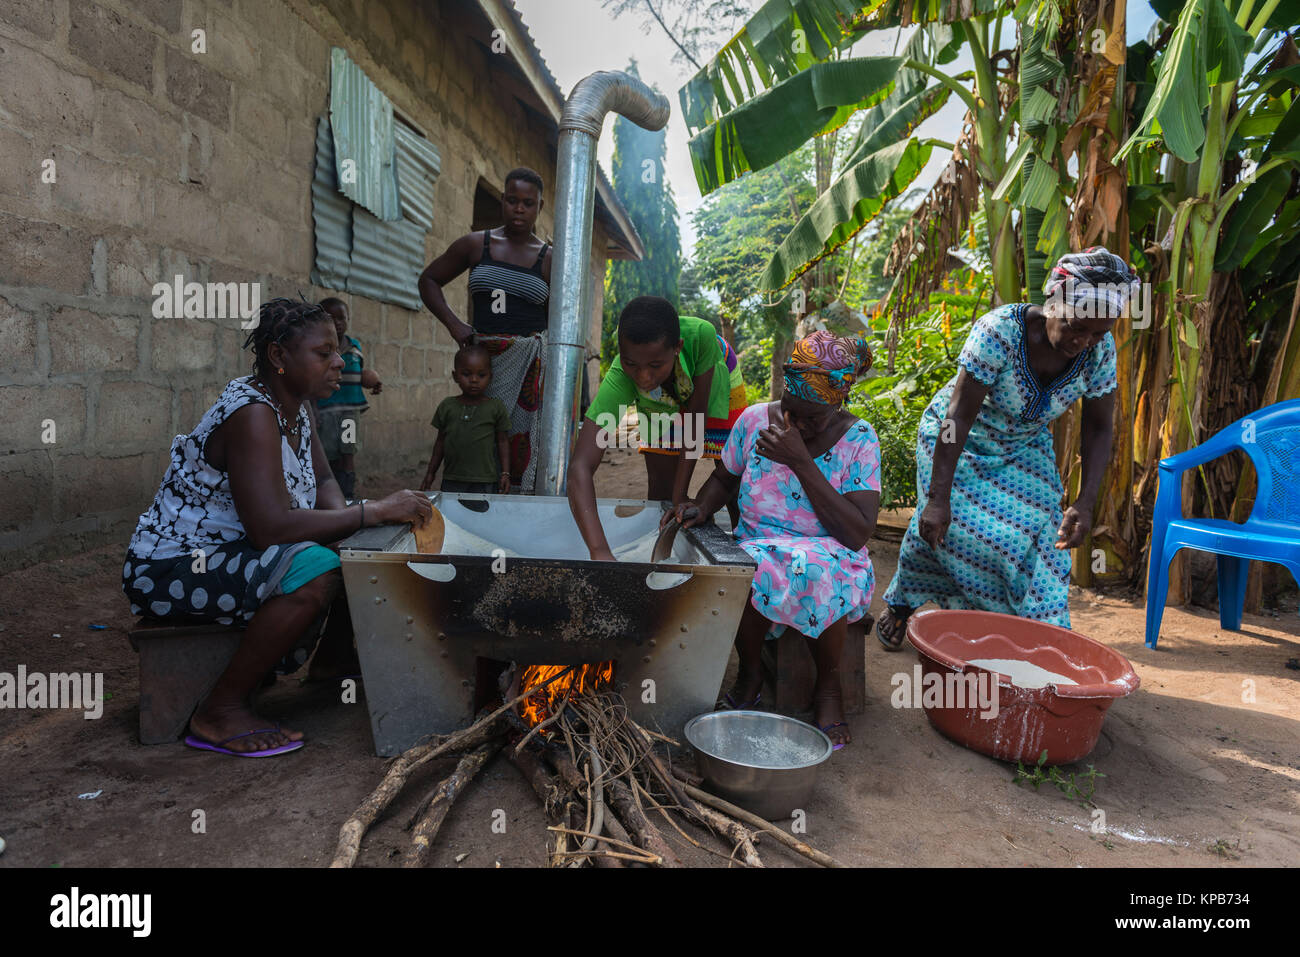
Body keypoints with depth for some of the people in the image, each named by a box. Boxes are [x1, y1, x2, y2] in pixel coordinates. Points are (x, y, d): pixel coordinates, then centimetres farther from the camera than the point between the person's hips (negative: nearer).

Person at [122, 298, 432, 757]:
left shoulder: (294, 407, 3)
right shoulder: (252, 413, -26)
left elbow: (323, 483, 10)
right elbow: (270, 526, -35)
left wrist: (344, 518, -12)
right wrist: (374, 511, -32)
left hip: (226, 556, 9)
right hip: (170, 569, -9)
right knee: (314, 569, -33)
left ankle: (331, 660, 22)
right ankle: (221, 710, -17)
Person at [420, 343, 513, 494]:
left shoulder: (496, 408, 1)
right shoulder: (447, 406, 7)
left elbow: (502, 442, 5)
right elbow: (441, 441, 14)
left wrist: (505, 473, -1)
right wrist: (430, 473, 14)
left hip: (485, 482, -2)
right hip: (452, 481, 2)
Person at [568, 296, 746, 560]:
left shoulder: (701, 335, -46)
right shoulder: (618, 379, -43)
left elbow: (696, 414, -34)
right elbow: (580, 467, -50)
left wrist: (680, 497, -33)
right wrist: (599, 552, -62)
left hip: (714, 383, 0)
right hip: (659, 402, 0)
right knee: (660, 483, -4)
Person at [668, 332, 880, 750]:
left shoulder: (858, 439, -11)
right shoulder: (755, 420, -5)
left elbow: (858, 535, -20)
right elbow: (723, 479, 15)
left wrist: (802, 462, -25)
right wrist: (700, 509, -8)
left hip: (830, 557, -1)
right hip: (759, 551, 2)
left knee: (819, 574, -37)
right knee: (749, 575, -34)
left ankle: (828, 683, -6)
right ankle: (750, 670, -2)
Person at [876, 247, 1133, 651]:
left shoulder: (1100, 350, -17)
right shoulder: (1000, 330, -32)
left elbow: (1098, 428, -7)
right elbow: (960, 414, -32)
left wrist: (1085, 503, -18)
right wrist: (938, 497, -34)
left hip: (1024, 449, 4)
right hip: (958, 440, -4)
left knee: (1039, 533, -9)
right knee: (943, 523, -12)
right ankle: (899, 604, 16)